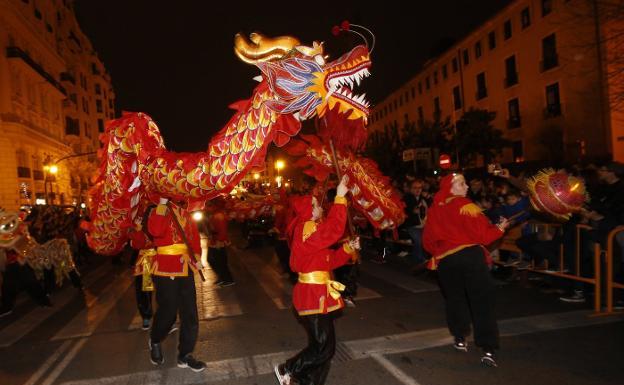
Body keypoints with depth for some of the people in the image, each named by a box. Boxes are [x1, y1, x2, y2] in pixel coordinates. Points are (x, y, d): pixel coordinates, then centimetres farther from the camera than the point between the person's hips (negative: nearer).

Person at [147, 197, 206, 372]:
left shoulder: (185, 212, 10)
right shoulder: (158, 211, -7)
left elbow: (194, 234, 13)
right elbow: (155, 230, -28)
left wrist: (196, 256, 2)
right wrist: (162, 203, -24)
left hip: (185, 268, 6)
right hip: (166, 268, -5)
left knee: (190, 313, 7)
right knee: (168, 311, 3)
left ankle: (184, 355, 22)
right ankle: (155, 342, 36)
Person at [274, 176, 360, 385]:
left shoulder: (312, 230, 16)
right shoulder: (305, 229, -16)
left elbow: (330, 260, 16)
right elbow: (333, 229, -33)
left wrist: (348, 248, 2)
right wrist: (340, 198, -30)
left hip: (318, 294, 10)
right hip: (312, 295, -10)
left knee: (322, 345, 14)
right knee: (324, 347, -4)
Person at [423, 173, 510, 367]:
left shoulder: (434, 209, 5)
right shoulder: (466, 206, -11)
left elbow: (428, 240, 9)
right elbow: (482, 234, -11)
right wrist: (500, 228, 5)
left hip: (445, 261, 5)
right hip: (471, 256, -4)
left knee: (455, 299, 21)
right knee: (482, 302, 1)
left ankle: (460, 338, 29)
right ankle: (488, 349, -1)